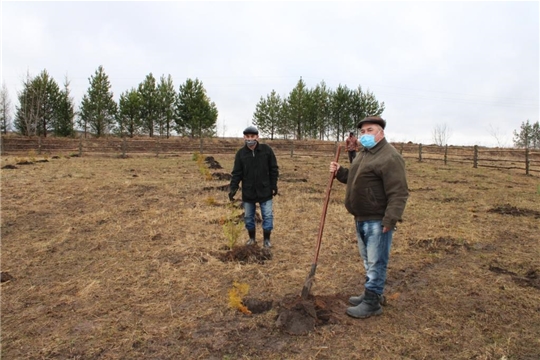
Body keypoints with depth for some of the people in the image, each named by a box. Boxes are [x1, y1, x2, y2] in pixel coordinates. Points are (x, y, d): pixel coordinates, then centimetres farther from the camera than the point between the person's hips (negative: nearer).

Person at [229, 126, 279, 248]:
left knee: (268, 216, 3)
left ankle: (266, 239, 20)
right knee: (248, 217, 12)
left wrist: (274, 185, -2)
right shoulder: (240, 153, -3)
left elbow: (274, 169, 1)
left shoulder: (267, 150, -6)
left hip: (265, 190, -1)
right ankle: (252, 238, 30)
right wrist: (233, 188, -11)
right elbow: (236, 173, -1)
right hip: (248, 192, 1)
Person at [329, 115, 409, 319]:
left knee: (376, 262, 0)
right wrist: (339, 172, 9)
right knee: (368, 260, 20)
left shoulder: (389, 157, -17)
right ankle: (373, 294, 35)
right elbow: (355, 179, 26)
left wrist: (390, 219, -27)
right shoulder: (364, 153, 15)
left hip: (377, 221, -10)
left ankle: (372, 303, 11)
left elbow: (398, 193, -22)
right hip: (361, 219, 10)